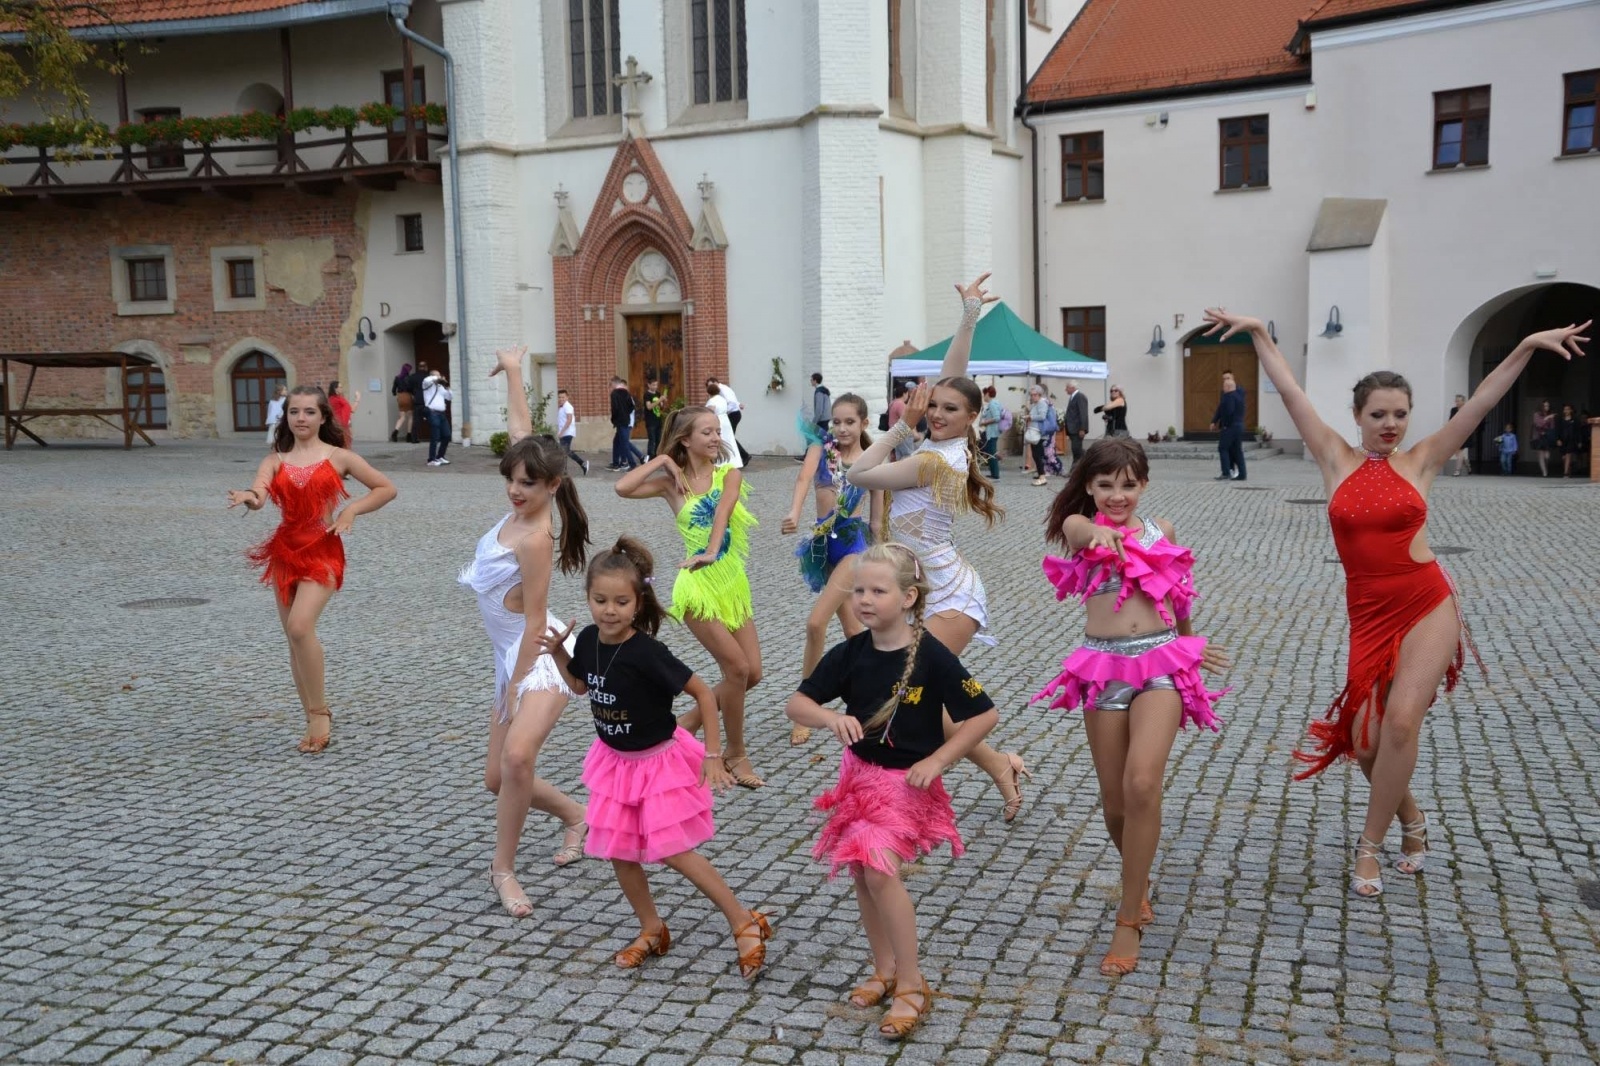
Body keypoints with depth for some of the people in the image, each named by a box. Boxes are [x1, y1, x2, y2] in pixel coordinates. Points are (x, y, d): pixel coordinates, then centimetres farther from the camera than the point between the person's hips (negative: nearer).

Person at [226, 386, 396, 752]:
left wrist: (352, 510, -7)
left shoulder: (338, 457, 0)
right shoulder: (276, 460, 5)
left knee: (300, 626, -23)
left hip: (322, 550, -4)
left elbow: (386, 488, 5)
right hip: (285, 549, 4)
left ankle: (320, 712, -7)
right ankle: (315, 722, 21)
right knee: (294, 637, 8)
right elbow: (258, 492, -16)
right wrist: (250, 498, -39)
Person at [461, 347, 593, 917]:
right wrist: (512, 372, 19)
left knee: (517, 757, -27)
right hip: (514, 658, 9)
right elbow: (522, 430, 12)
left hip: (542, 657, -9)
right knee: (497, 778, 10)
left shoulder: (536, 539, -21)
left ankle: (503, 869, -8)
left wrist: (515, 687, -17)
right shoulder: (523, 506, 0)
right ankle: (574, 814, 34)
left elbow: (534, 620, -19)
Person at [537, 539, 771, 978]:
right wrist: (558, 652, -3)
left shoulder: (647, 653, -28)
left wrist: (712, 756, -22)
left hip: (659, 760, -7)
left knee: (673, 852, -4)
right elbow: (581, 685, 13)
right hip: (615, 760, 7)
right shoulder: (589, 640, -10)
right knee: (619, 852, 11)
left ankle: (745, 923, 10)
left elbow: (703, 693, -22)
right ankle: (651, 930, 32)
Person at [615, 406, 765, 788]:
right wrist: (662, 460, -10)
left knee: (752, 673, 5)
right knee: (737, 669, -9)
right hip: (699, 586, -4)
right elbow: (623, 488, -20)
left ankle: (689, 722, 24)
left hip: (734, 582, 4)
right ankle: (736, 754, 10)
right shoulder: (672, 482, -3)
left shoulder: (729, 474, 2)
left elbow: (723, 510, -20)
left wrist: (711, 551, -37)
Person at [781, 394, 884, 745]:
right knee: (849, 624, 14)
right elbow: (804, 478, -18)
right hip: (823, 542, 4)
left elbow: (877, 519, 6)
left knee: (816, 623, -14)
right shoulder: (821, 446, 3)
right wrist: (794, 513, -37)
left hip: (853, 542, -3)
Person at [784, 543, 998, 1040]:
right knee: (862, 874, 12)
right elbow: (796, 705, -4)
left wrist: (936, 761, -16)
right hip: (859, 775, 6)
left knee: (881, 871, -17)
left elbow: (984, 715, -13)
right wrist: (831, 717, -25)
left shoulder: (931, 657, -18)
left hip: (907, 782, -5)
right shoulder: (850, 654, -7)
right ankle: (884, 970, 31)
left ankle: (912, 985, -1)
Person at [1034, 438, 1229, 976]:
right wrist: (1099, 532, -48)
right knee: (1114, 802, 7)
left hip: (1161, 663, 0)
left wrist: (1188, 643, 35)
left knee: (1142, 785, -19)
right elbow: (1081, 530, -25)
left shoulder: (1161, 530, 11)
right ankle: (1139, 881, 38)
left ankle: (1129, 919, -6)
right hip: (1103, 666, 0)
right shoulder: (1079, 525, 2)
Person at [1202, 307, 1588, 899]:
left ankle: (1370, 847, 2)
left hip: (1427, 606, -2)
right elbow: (1290, 391, 2)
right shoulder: (1337, 460, 3)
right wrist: (1257, 332, 2)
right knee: (1364, 740, 0)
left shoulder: (1420, 461, 2)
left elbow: (1481, 402, -1)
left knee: (1402, 721, -16)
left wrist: (1528, 345, -7)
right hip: (1370, 613, 2)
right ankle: (1411, 818, 31)